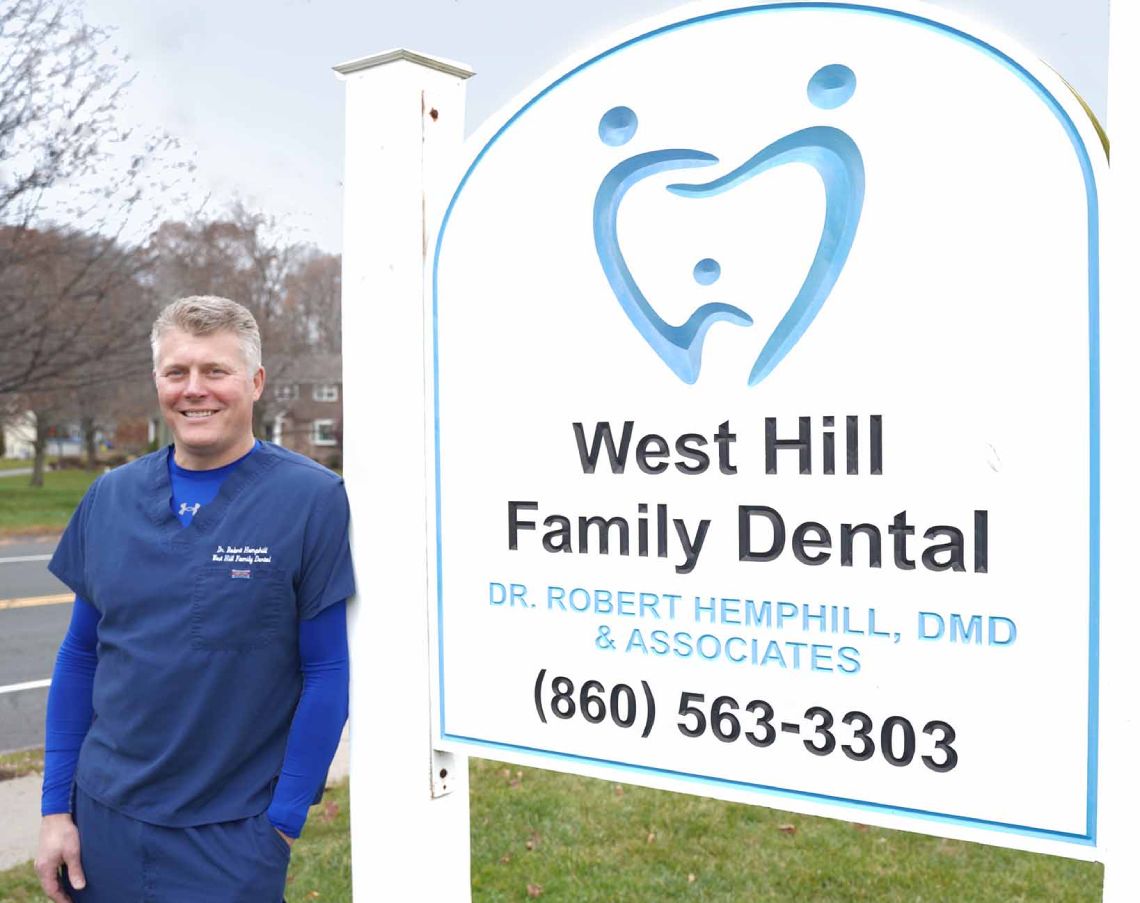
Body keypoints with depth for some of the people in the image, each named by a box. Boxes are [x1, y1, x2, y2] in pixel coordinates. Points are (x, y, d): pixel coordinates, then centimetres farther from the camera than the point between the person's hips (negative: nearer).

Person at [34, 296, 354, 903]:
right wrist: (55, 806, 6)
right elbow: (81, 657, 8)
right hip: (103, 819, 4)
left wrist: (283, 820, -10)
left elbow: (328, 673, -10)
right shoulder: (110, 498, 2)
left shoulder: (312, 499, -11)